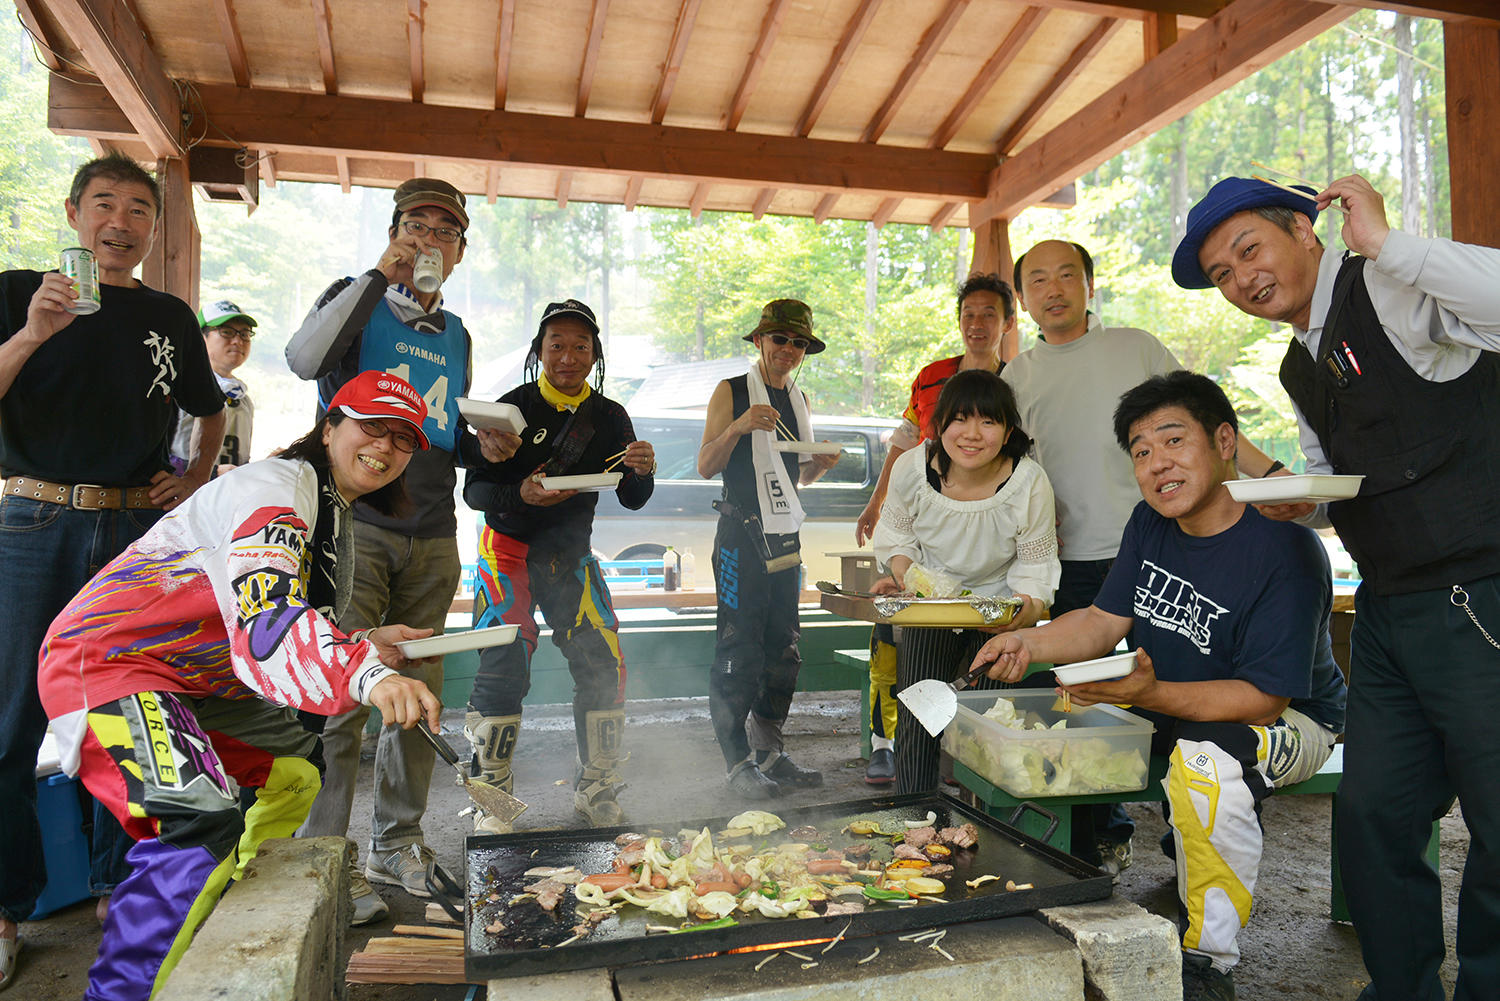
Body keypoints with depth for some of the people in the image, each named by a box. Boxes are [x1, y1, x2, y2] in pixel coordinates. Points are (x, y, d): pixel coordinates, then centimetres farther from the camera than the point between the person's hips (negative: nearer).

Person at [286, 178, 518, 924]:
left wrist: (485, 448, 4)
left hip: (432, 538, 6)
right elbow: (305, 359, -20)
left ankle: (396, 843, 23)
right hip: (356, 526, -5)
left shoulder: (455, 334, 18)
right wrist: (379, 275, -16)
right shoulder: (357, 298, 3)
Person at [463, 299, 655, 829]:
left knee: (604, 664, -2)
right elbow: (473, 491, -11)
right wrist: (521, 494, -31)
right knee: (504, 668, -14)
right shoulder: (513, 407, -9)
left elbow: (632, 501, 2)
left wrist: (642, 473, -21)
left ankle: (595, 791, 13)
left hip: (571, 552, 4)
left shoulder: (610, 417, 2)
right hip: (509, 548, -4)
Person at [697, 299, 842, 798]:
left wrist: (821, 464, 2)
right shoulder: (731, 392, -2)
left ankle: (770, 751, 21)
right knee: (738, 649, -5)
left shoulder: (799, 399, 16)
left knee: (783, 648, 9)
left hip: (784, 534, 7)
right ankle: (739, 761, 3)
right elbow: (706, 467, -6)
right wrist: (738, 427, -21)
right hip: (741, 534, -6)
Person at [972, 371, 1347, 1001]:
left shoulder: (1285, 552, -26)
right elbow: (1104, 622, 0)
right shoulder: (1150, 524, -3)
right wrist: (1030, 643, -19)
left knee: (1206, 758, -37)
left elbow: (1264, 698, -28)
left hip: (1292, 720, -7)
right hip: (1161, 699, 7)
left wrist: (1151, 695, -41)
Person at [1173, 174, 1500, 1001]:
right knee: (1372, 818, 12)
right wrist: (1299, 503, 5)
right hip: (1387, 615, 8)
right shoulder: (1301, 367, 18)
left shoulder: (1390, 290, -9)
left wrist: (1384, 242, -24)